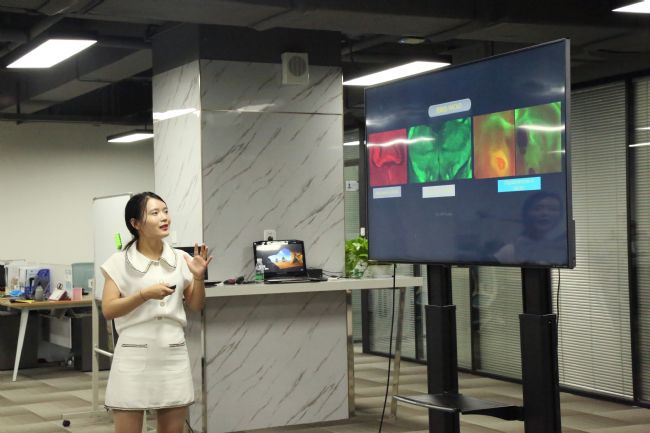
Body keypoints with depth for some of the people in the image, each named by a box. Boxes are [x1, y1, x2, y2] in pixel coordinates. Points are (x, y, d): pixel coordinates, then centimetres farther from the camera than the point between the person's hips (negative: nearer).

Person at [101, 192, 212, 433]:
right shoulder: (120, 262, -3)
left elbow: (196, 307, 10)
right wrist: (145, 294, -18)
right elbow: (108, 310, -7)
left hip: (173, 354, 3)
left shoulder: (181, 259, 5)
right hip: (134, 356, -3)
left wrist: (198, 277, -7)